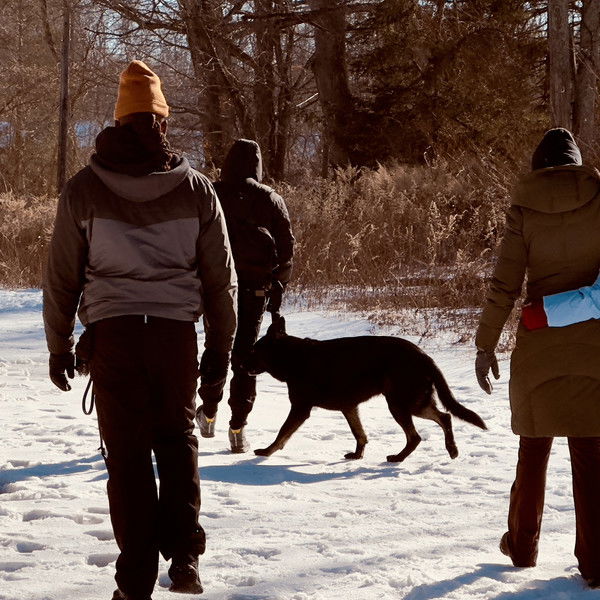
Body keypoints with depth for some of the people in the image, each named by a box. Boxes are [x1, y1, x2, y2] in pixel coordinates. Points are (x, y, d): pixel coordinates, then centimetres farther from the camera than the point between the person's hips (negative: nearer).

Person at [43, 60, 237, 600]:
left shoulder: (83, 190, 1)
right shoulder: (195, 188, 3)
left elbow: (62, 276, 5)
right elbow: (220, 277, 7)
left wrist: (59, 344, 15)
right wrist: (221, 346, 17)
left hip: (112, 332, -1)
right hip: (176, 329, 1)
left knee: (127, 451, 6)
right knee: (177, 438, 16)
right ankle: (184, 555, 1)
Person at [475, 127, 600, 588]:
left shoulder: (525, 209, -3)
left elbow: (505, 285, -6)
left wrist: (486, 344, 0)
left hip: (539, 343, 1)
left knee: (534, 447, 16)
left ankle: (523, 545, 26)